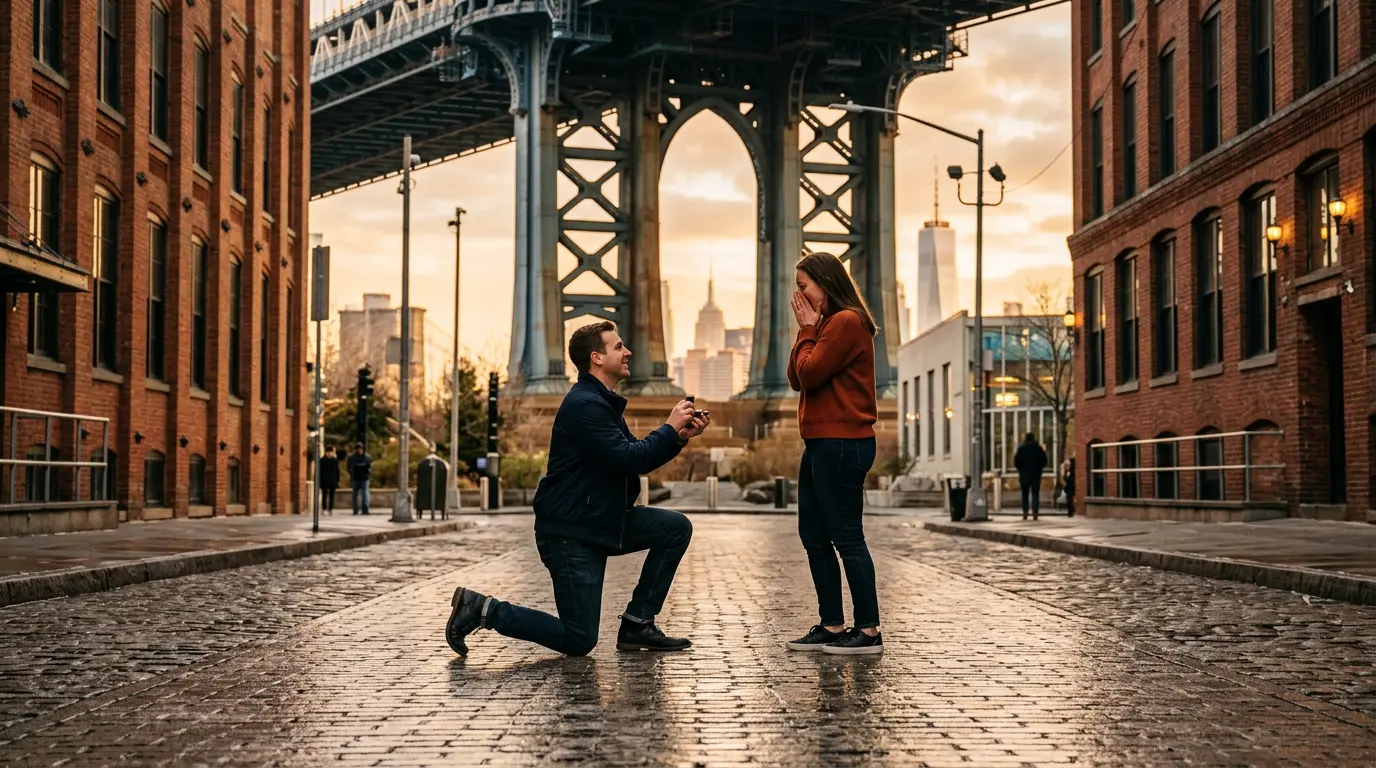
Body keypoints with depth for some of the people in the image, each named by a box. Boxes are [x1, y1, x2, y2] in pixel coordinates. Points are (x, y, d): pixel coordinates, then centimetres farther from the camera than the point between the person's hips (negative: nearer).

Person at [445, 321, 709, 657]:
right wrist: (670, 428, -13)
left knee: (677, 527, 0)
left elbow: (640, 457, 18)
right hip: (569, 531, -10)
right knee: (579, 641, -8)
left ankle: (637, 624, 5)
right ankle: (484, 610, 3)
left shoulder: (604, 403, 15)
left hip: (604, 522, 10)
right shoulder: (584, 405, -18)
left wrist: (681, 436, 3)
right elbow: (628, 460, -25)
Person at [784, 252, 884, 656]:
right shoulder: (828, 323, 20)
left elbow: (809, 373, -16)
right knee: (814, 536, 11)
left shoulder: (847, 321, -11)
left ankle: (868, 631, -1)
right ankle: (832, 627, 16)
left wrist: (807, 330, -4)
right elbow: (796, 379, 14)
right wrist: (806, 330, 7)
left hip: (841, 444, -11)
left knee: (847, 538, -7)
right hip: (821, 444, 11)